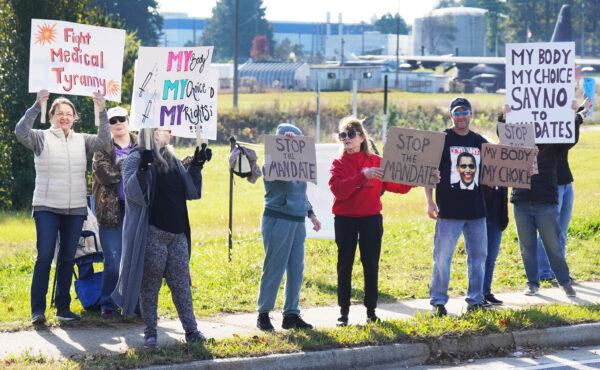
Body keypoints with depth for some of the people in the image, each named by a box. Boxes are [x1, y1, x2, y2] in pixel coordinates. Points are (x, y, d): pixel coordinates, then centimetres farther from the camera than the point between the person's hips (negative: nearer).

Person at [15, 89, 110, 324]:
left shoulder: (81, 140, 9)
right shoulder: (41, 138, 0)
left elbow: (103, 140, -6)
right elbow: (21, 132, -18)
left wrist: (102, 113, -19)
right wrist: (36, 106, -28)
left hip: (76, 209, 4)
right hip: (47, 208, -4)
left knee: (68, 258, 8)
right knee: (45, 256, -10)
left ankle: (63, 308, 16)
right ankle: (37, 309, -7)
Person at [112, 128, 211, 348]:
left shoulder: (172, 161, 15)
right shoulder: (136, 158, -5)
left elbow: (191, 192, 15)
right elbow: (133, 192, -18)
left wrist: (195, 167, 3)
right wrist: (142, 168, -31)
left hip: (177, 233, 6)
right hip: (152, 234, -6)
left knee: (182, 283, 7)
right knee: (150, 284, 2)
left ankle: (191, 329, 11)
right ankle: (150, 332, 9)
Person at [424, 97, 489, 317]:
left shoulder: (480, 142, 12)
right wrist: (429, 202, -10)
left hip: (476, 210, 5)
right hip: (449, 211, -5)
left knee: (478, 255, 9)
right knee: (442, 256, -5)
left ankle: (475, 300, 18)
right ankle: (438, 302, 2)